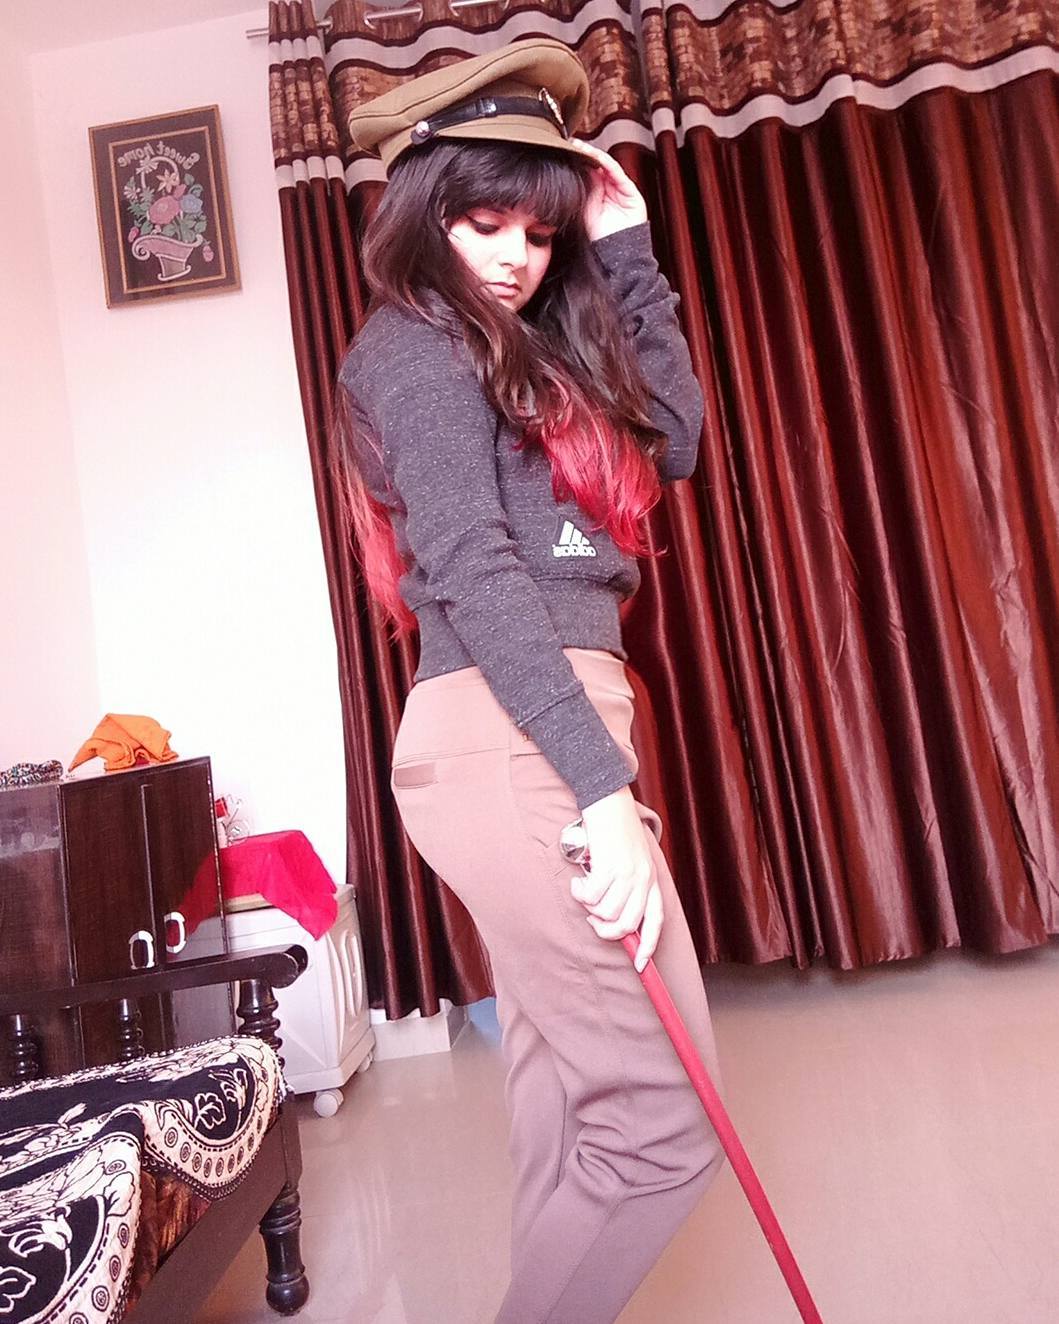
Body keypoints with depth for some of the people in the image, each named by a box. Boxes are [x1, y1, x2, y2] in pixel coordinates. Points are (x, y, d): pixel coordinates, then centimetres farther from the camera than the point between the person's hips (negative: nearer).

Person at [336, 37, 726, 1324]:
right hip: (511, 745, -10)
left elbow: (673, 437, 18)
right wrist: (604, 787, -25)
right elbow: (473, 573, -18)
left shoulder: (521, 351, 23)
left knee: (570, 1101, 17)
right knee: (660, 1120, -3)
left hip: (522, 739, 10)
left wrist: (627, 254, 17)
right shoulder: (418, 347, -5)